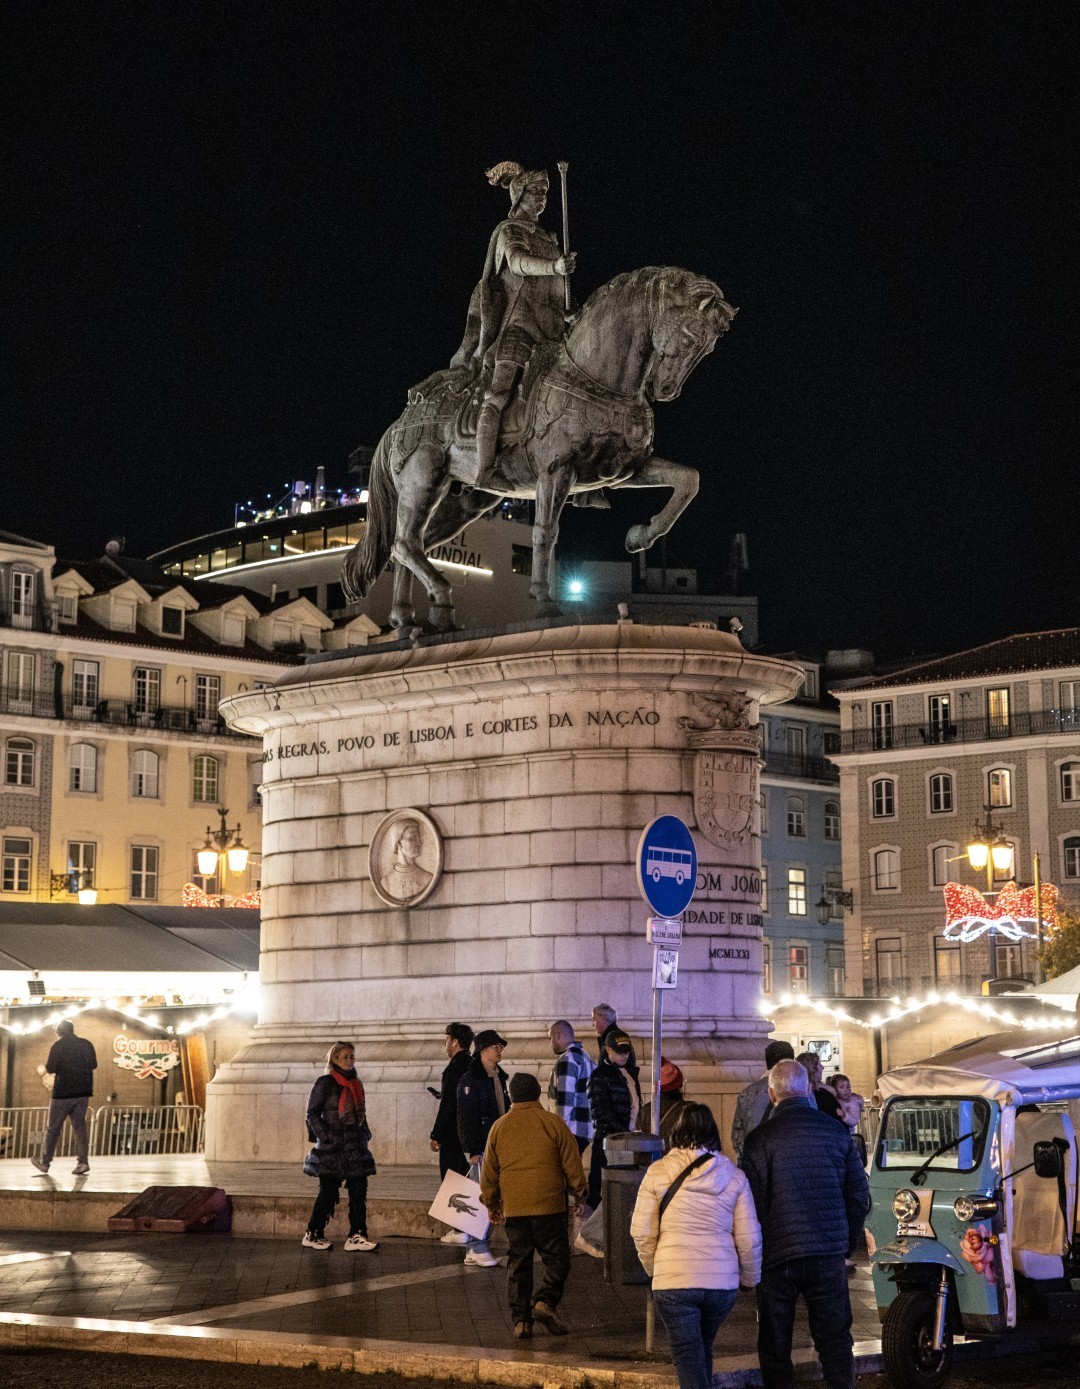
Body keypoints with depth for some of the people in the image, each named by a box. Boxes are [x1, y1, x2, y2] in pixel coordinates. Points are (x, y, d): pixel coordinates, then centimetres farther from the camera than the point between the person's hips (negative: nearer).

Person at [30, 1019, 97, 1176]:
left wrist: (46, 1069, 9)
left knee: (54, 1128, 6)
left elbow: (50, 1069, -13)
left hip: (63, 1092, -4)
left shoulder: (58, 1046, -9)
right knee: (79, 1126, 6)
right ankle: (83, 1161, -5)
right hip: (83, 1092, 4)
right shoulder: (87, 1044, 5)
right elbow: (94, 1065, 13)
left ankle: (45, 1162, 13)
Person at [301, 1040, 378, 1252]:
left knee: (359, 1190, -2)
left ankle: (357, 1237, -3)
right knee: (328, 1191, -1)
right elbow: (313, 1113, -8)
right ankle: (312, 1234, 12)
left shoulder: (356, 1084, 15)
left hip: (355, 1146, 6)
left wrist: (365, 1133, 11)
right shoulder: (325, 1083, -5)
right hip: (331, 1148, -6)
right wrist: (325, 1136, -15)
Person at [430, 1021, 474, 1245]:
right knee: (466, 1179, 15)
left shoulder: (454, 1069, -16)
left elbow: (447, 1105, -18)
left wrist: (436, 1136, -14)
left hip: (453, 1134, -9)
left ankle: (459, 1230, -4)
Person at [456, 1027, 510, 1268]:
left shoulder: (498, 1077, 14)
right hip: (481, 1148, -8)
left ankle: (475, 1249, 13)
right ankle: (478, 1249, -2)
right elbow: (466, 1117, -15)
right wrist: (473, 1151, -18)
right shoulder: (470, 1080, -11)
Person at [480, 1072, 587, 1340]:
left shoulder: (499, 1127, 6)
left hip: (513, 1207, 3)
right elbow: (572, 1164, 1)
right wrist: (578, 1193, 16)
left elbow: (489, 1171, 11)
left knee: (518, 1262, 8)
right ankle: (545, 1301, -16)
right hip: (548, 1205, -3)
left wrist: (491, 1204, 23)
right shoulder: (553, 1124, -2)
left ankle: (521, 1320, 5)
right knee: (556, 1258, 5)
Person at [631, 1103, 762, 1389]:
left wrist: (653, 1268, 17)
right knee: (703, 1348, 23)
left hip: (674, 1281, -3)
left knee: (688, 1354, 2)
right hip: (723, 1281, 3)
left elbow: (641, 1232, -1)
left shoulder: (658, 1173, -3)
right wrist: (750, 1278, 19)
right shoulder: (733, 1176, 2)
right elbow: (749, 1237, 3)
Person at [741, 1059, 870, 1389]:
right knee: (835, 1340, 10)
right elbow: (859, 1195, 7)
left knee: (774, 1347, 9)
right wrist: (848, 1244, 18)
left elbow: (751, 1202, -8)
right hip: (829, 1256, 3)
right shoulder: (837, 1131, 3)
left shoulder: (760, 1139, -9)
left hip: (776, 1258, -2)